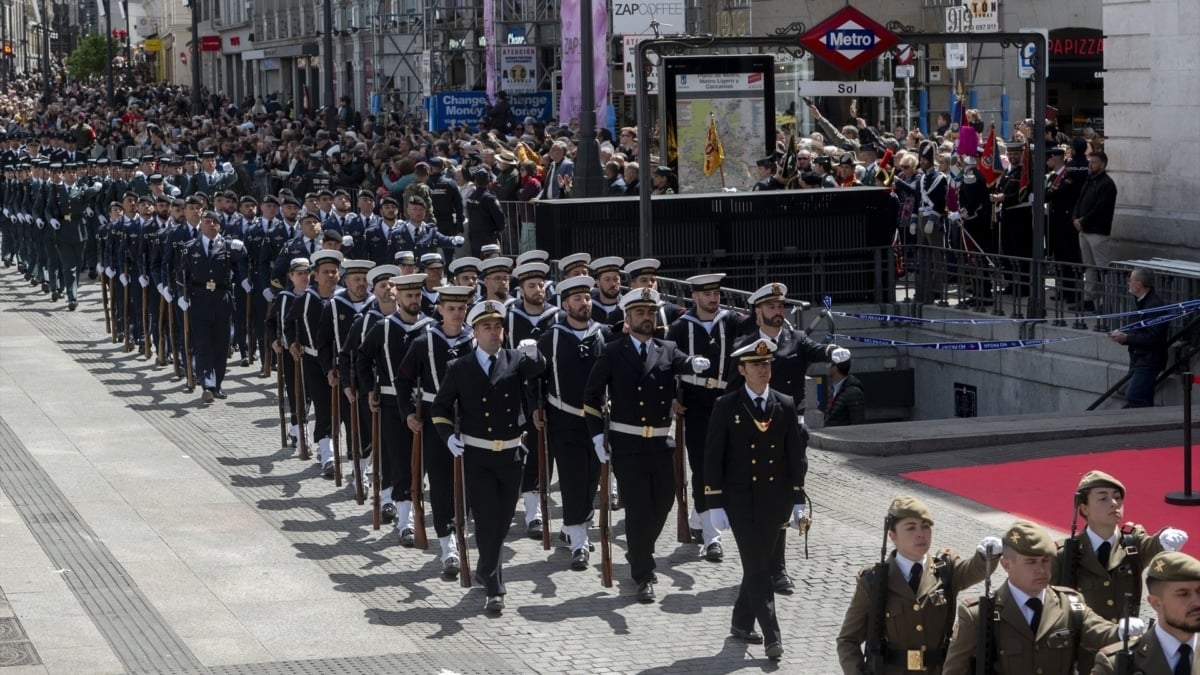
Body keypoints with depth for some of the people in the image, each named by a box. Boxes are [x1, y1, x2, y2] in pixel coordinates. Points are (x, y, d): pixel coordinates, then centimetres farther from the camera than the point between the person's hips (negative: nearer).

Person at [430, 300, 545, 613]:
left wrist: (533, 353, -42)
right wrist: (448, 435, -11)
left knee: (503, 520, 14)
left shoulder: (516, 360, 3)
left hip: (511, 454, 3)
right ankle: (494, 588, -3)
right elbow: (439, 409, 7)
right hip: (477, 456, -3)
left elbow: (538, 368, -20)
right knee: (487, 521, -7)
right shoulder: (459, 368, -1)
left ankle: (486, 569, 37)